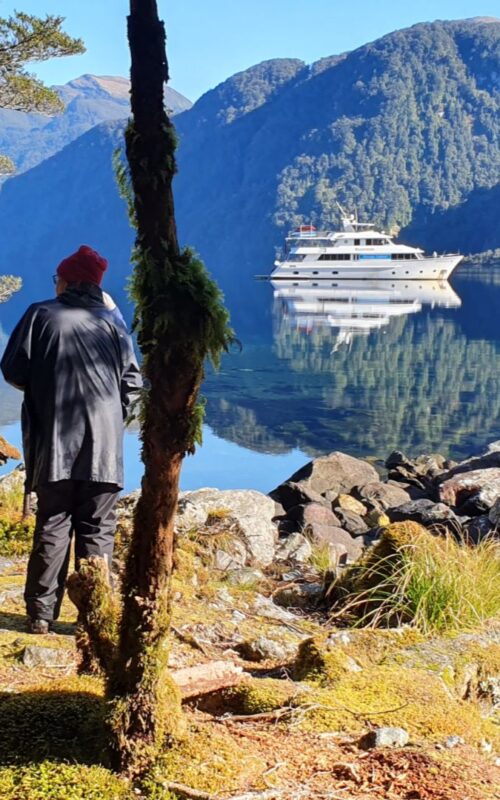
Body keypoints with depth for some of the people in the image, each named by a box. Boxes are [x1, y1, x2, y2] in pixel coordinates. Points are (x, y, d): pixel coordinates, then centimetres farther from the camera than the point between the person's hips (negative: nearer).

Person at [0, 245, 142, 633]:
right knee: (97, 529, 7)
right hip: (104, 445, 0)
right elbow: (132, 383, 5)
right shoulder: (112, 321, 4)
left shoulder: (40, 315, 0)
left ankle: (41, 613, 10)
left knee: (52, 527, 8)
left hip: (53, 442, 0)